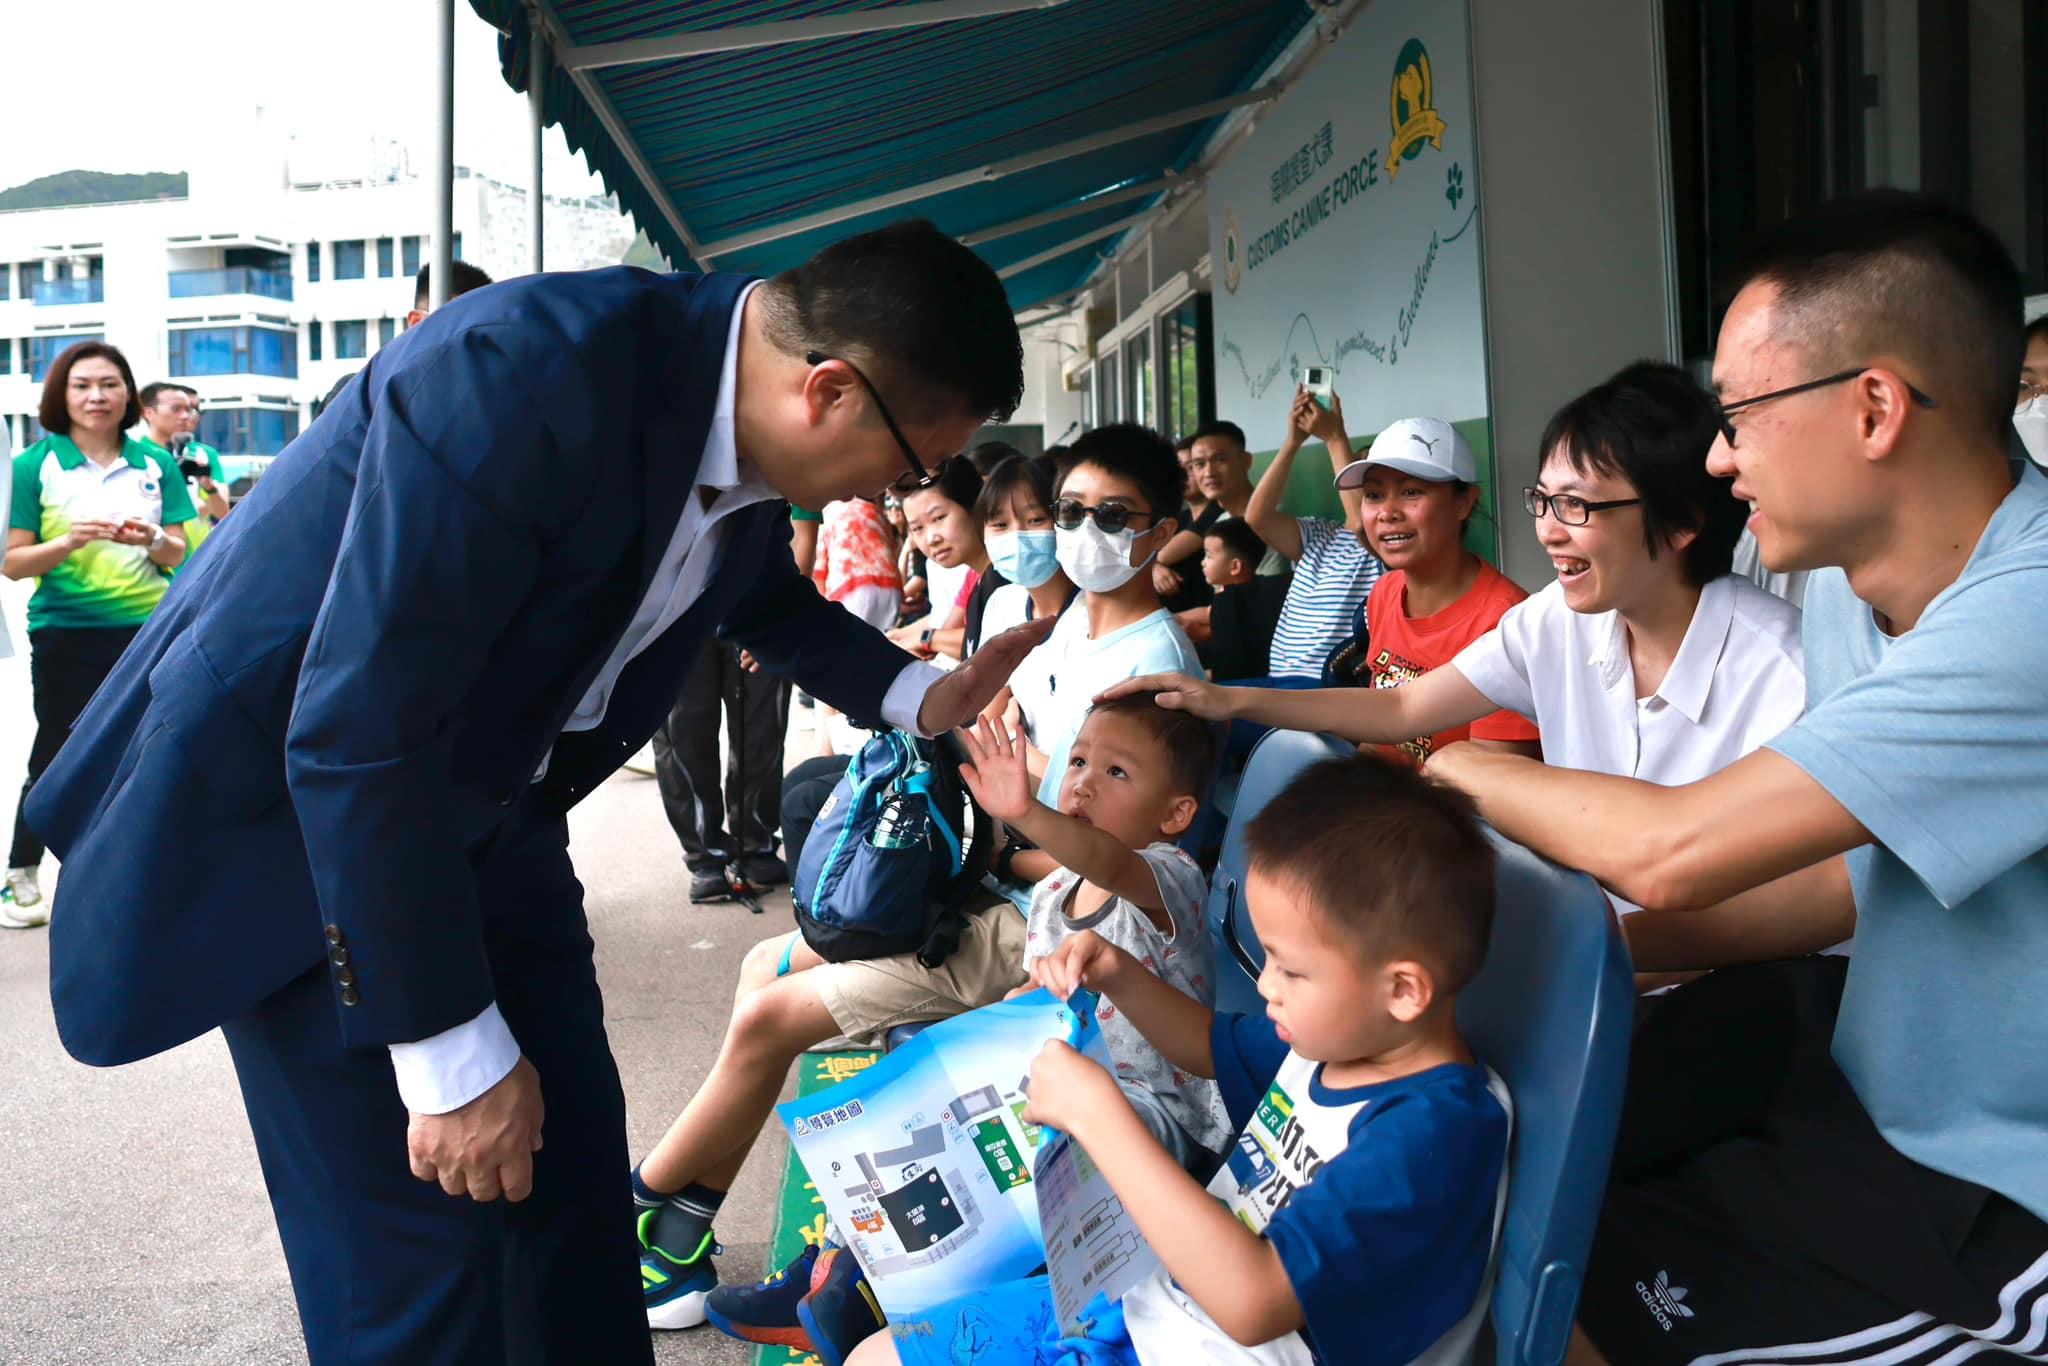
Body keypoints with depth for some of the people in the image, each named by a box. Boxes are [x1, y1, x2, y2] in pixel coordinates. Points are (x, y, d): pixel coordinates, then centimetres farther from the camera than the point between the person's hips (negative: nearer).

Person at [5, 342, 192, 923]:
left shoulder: (156, 466, 4)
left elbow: (179, 554, 5)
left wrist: (151, 540, -17)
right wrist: (69, 543, -22)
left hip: (147, 630, 2)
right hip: (66, 635, -2)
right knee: (57, 758, 6)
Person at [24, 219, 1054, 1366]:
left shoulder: (747, 409, -7)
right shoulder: (523, 375, -33)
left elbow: (770, 596, 16)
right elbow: (354, 736, -32)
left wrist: (921, 697, 1)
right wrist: (450, 1053, -25)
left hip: (482, 802, 7)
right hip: (295, 792, -7)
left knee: (570, 1160, 13)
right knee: (423, 1238, -5)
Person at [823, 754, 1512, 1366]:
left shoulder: (1429, 1136, -28)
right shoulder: (1334, 1032, -2)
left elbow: (1250, 1302, -35)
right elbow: (1212, 1046, 19)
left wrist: (1095, 1112, -31)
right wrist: (1120, 980, -1)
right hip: (1144, 1299, 8)